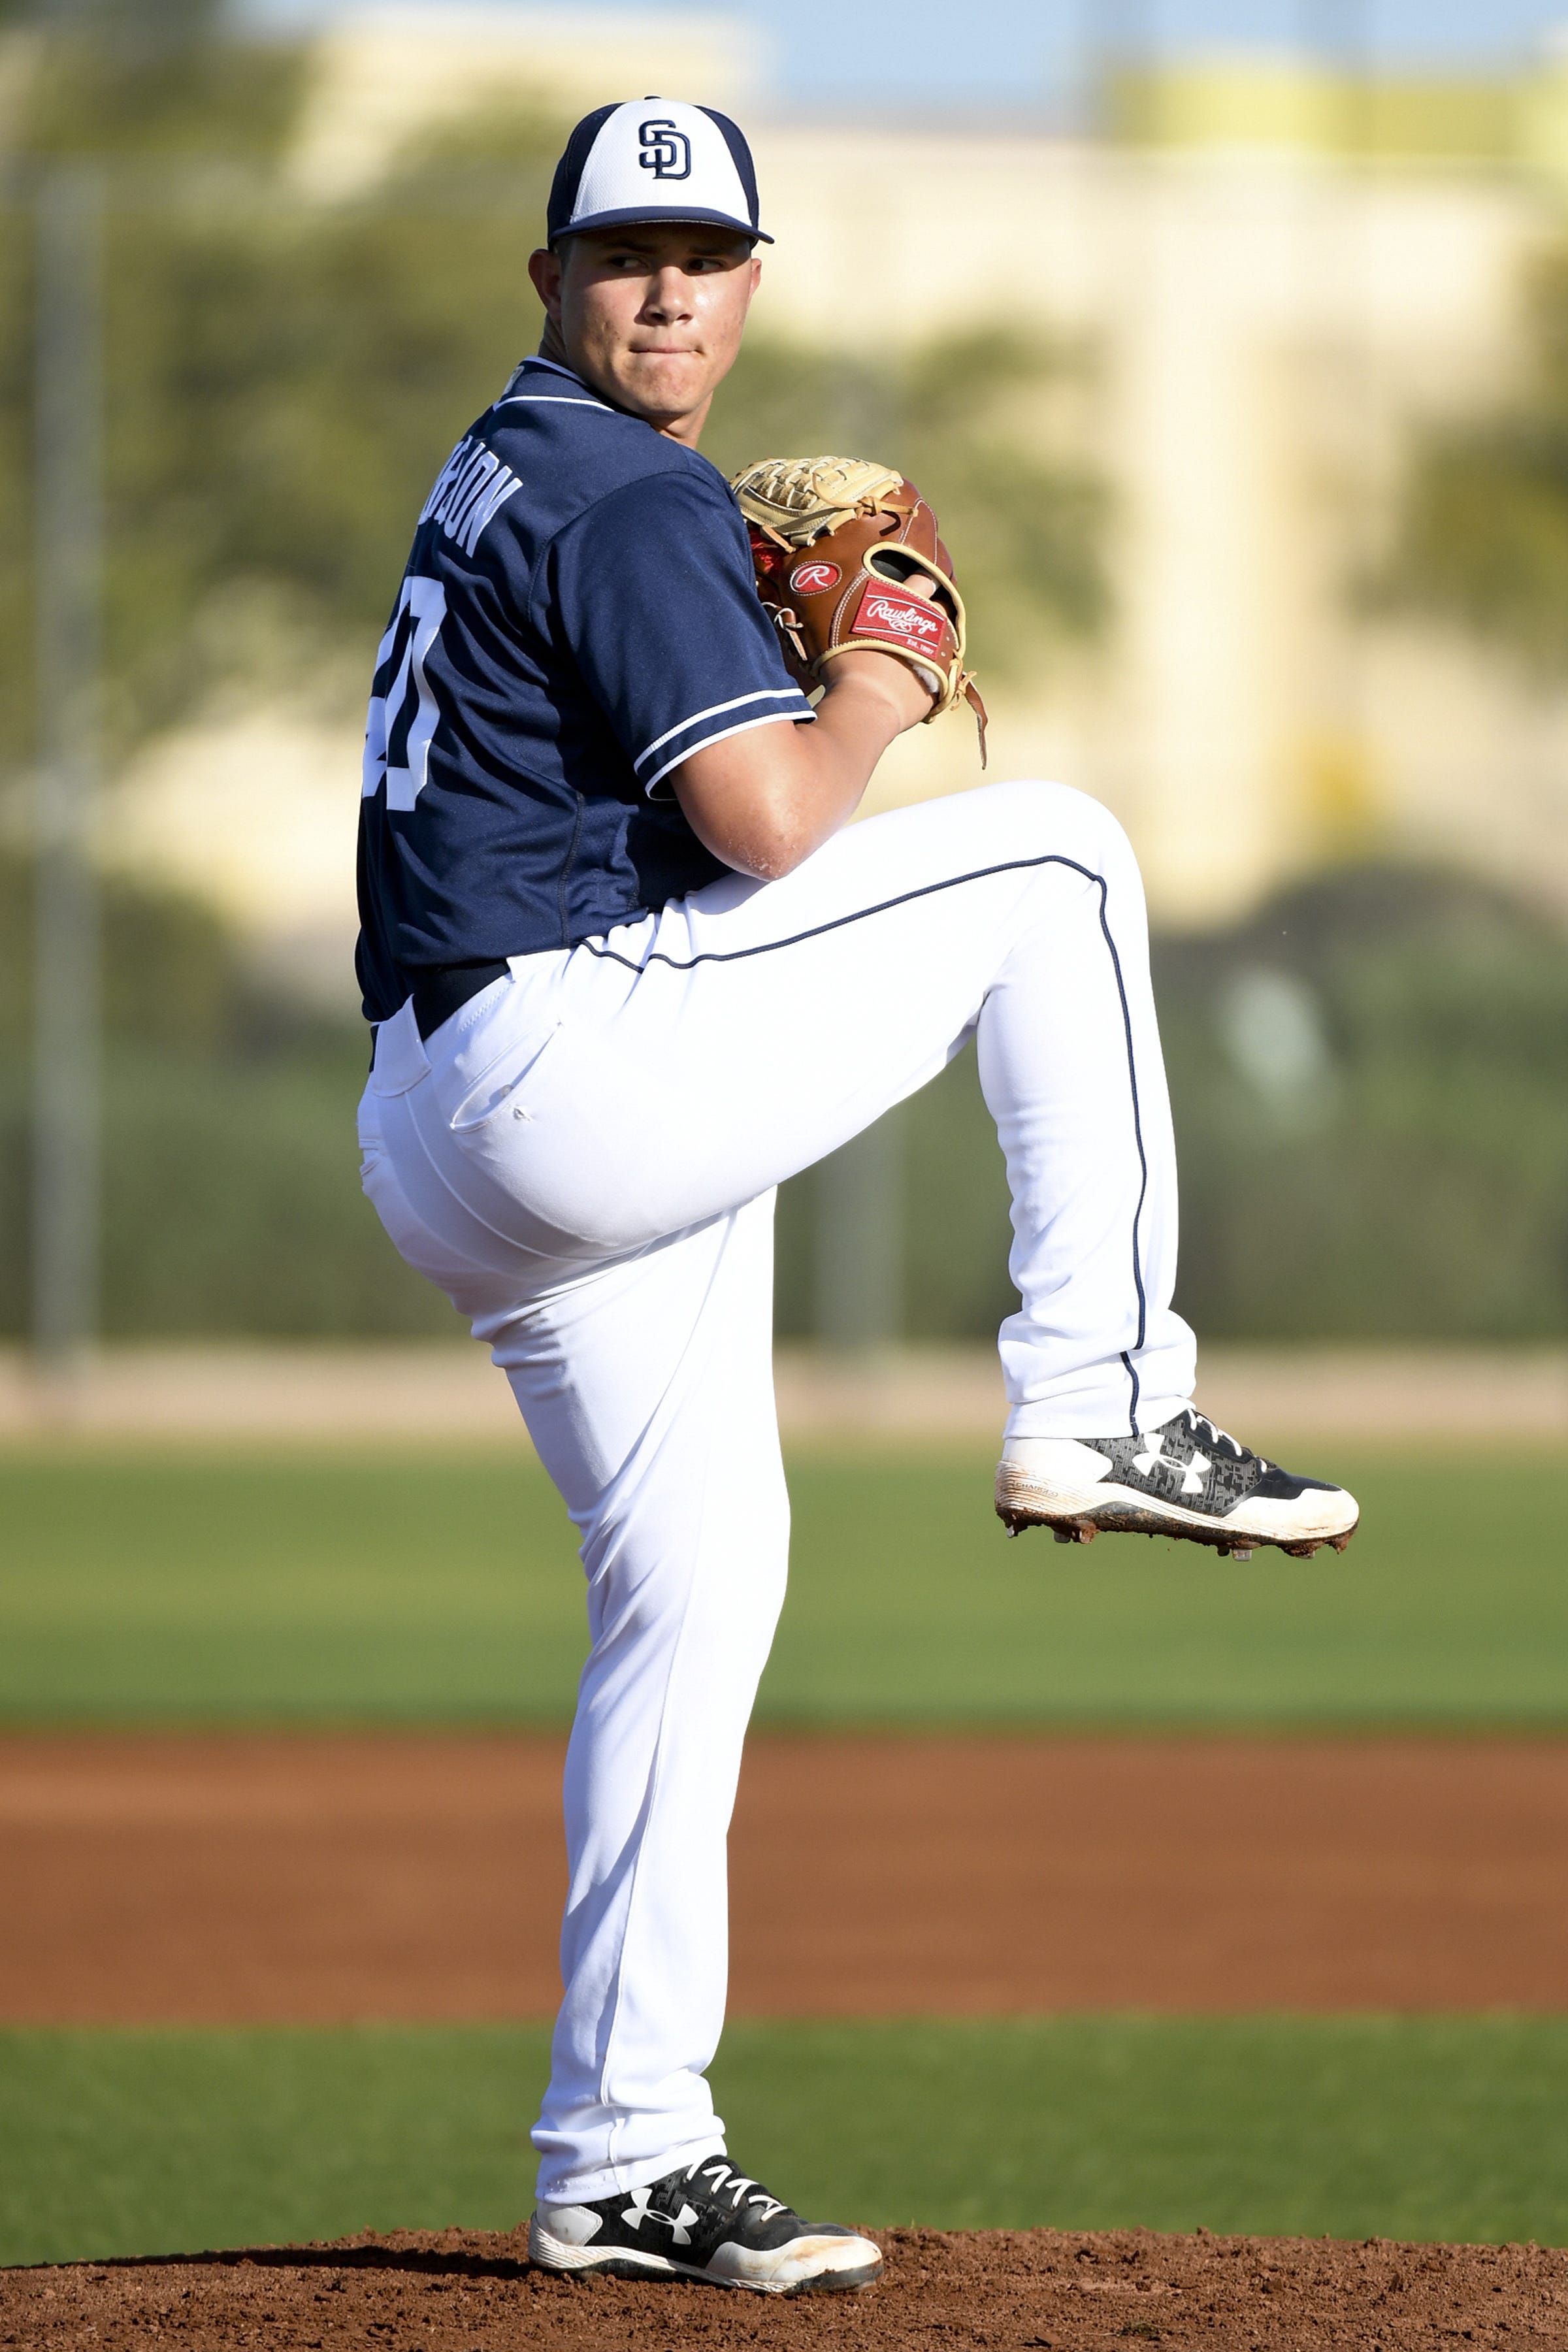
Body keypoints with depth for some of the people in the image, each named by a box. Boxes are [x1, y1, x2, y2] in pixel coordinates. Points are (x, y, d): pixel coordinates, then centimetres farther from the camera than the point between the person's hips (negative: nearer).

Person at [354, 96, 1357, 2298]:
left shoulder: (504, 477, 20)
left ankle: (623, 2166, 10)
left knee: (694, 1581, 11)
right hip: (581, 1061, -10)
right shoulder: (633, 501, -11)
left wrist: (787, 629, 17)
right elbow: (768, 823, -19)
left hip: (445, 1151, 10)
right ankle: (1102, 1406, -4)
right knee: (1053, 854, -3)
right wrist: (880, 688, 0)